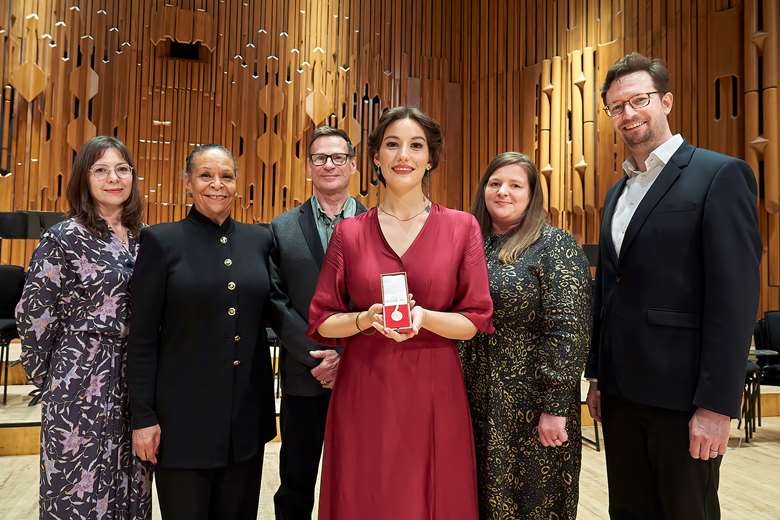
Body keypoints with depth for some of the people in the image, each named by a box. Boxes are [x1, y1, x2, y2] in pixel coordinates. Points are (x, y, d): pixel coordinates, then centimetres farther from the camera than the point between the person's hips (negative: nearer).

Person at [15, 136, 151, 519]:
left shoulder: (142, 238, 7)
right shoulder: (63, 238, -9)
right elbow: (32, 316, -5)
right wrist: (47, 377, 2)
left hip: (134, 380, 5)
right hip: (83, 382, -5)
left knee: (131, 488, 14)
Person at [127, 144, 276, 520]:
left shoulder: (259, 239, 5)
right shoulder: (162, 240, -5)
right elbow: (142, 337, -5)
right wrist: (143, 416, -7)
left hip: (247, 412, 3)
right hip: (184, 414, -3)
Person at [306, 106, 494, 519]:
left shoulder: (462, 228, 0)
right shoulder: (349, 232, 2)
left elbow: (476, 321, -1)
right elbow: (321, 322, 3)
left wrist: (423, 316, -19)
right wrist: (366, 319, -16)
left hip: (433, 394, 0)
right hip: (363, 394, 1)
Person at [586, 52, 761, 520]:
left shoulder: (721, 175, -8)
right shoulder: (617, 193, 14)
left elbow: (735, 297, -14)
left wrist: (717, 403, -17)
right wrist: (597, 377, 15)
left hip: (680, 393, -6)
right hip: (621, 390, 7)